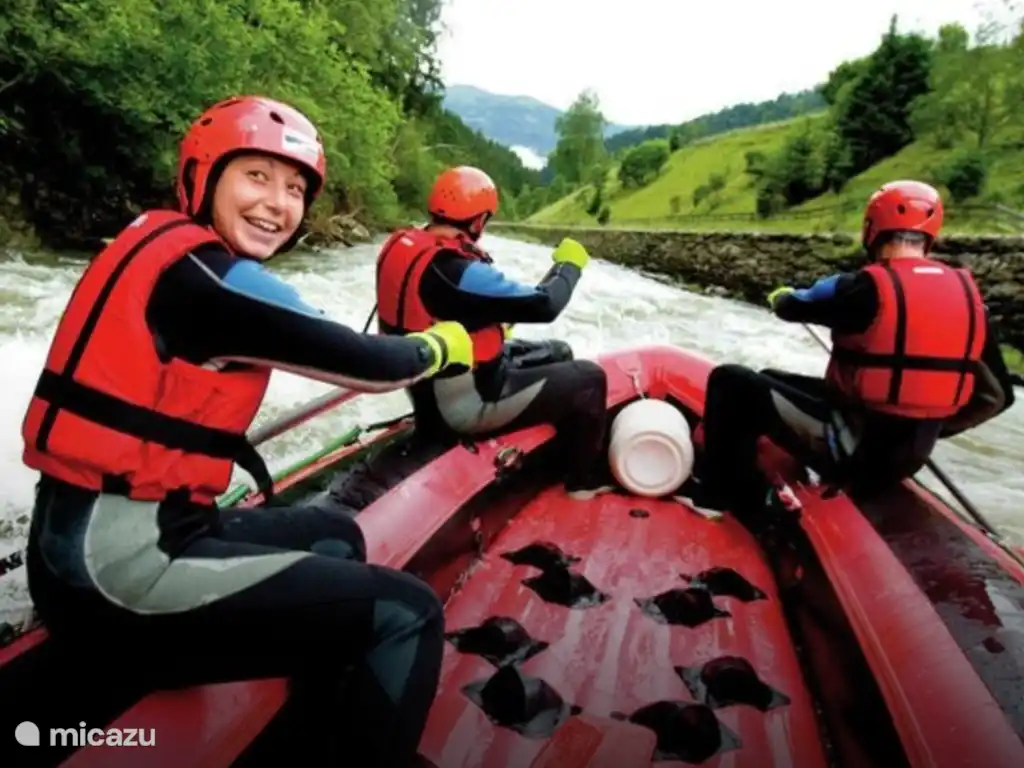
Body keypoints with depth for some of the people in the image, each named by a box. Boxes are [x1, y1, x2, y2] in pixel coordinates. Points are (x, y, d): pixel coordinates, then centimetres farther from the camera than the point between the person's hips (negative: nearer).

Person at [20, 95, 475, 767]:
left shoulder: (158, 241, 12)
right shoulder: (207, 275, -16)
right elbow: (368, 365, -10)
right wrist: (437, 347, 8)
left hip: (90, 541, 11)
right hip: (122, 564, -10)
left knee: (334, 538, 24)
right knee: (406, 615, -15)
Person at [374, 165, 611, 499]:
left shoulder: (402, 246, -1)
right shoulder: (456, 271, -29)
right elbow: (543, 305, -24)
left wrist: (494, 321, 13)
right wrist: (569, 265, -7)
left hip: (433, 387, 9)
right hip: (465, 403, -9)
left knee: (557, 354, 21)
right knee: (588, 377, -1)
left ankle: (558, 459, 33)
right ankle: (585, 482, 17)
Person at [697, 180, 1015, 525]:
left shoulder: (869, 288, -17)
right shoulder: (967, 293, 2)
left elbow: (793, 306, 0)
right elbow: (996, 395, 7)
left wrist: (781, 297, 24)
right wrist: (930, 427, 20)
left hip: (851, 447, -7)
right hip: (908, 457, 7)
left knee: (731, 381, -1)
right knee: (771, 380, 23)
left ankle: (729, 494, 0)